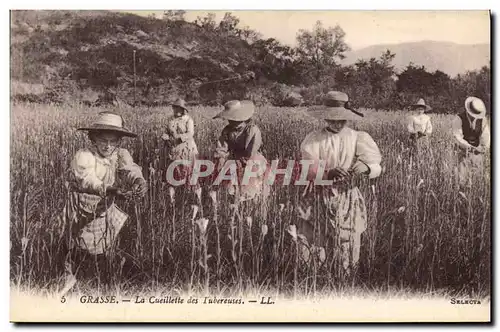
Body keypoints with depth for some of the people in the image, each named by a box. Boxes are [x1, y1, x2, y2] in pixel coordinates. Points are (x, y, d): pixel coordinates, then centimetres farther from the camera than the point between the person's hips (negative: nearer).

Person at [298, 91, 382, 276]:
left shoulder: (357, 138, 0)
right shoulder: (314, 139, -2)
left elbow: (377, 168, -4)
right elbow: (308, 170, -12)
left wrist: (366, 167, -28)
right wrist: (328, 173, -32)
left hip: (348, 199, 1)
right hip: (320, 198, 0)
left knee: (348, 246, 2)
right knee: (315, 247, 3)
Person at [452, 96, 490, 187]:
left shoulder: (483, 119, -8)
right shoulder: (459, 119, -19)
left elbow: (486, 136, -8)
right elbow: (458, 138, -23)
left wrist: (485, 147, -28)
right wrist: (471, 148, -32)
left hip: (478, 151, 3)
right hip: (464, 150, -3)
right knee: (463, 178, -8)